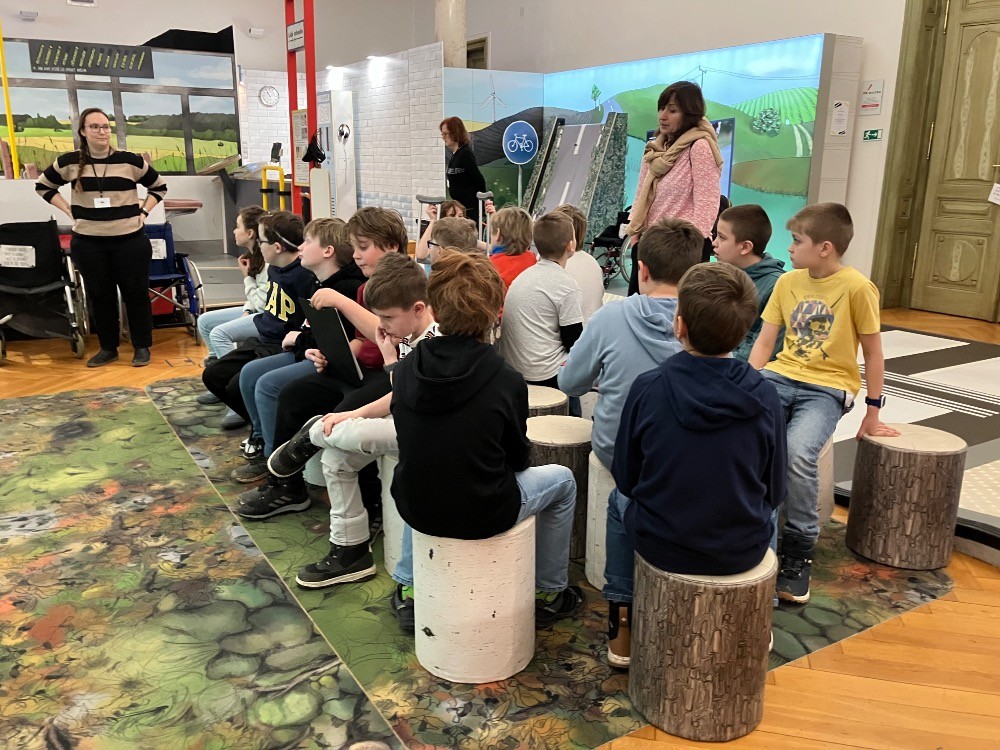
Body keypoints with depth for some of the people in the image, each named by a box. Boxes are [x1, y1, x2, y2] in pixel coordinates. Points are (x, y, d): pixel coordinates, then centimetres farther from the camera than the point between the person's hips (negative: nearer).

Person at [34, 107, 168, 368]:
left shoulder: (130, 161, -1)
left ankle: (142, 347, 16)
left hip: (130, 240, -1)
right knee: (100, 295, 9)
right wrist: (69, 210, 6)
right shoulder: (69, 162, 1)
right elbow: (43, 186, 17)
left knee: (136, 293, 3)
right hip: (88, 242, 2)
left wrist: (143, 212, 3)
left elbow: (159, 187, 13)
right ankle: (108, 348, 21)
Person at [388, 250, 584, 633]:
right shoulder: (506, 380, -20)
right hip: (482, 516, -4)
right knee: (562, 479, 21)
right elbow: (519, 458, -5)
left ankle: (408, 590, 37)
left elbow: (412, 444, 4)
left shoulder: (406, 369, -9)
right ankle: (550, 592, 33)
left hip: (414, 508, 4)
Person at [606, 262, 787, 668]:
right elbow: (773, 491, -2)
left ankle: (622, 626, 35)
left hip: (661, 546, -1)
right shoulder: (764, 397, -14)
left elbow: (626, 478, -5)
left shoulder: (648, 387, -17)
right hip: (744, 552, 2)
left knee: (620, 501, 31)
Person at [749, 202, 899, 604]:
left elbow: (873, 351, 0)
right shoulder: (787, 282, 7)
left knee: (798, 453, -32)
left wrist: (872, 413, 2)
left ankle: (799, 549, -10)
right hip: (781, 376, 4)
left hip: (827, 388, -4)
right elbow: (763, 344, 8)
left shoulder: (857, 287, -7)